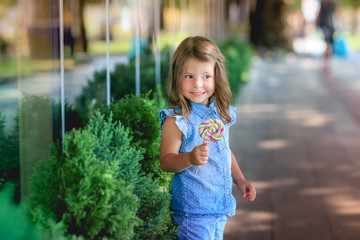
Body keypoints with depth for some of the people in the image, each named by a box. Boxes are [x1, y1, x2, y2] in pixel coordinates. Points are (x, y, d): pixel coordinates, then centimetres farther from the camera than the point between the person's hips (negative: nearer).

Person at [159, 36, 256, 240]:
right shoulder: (176, 120, -15)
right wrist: (190, 158, -37)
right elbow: (166, 161, -20)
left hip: (220, 206, 7)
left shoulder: (221, 114, 5)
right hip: (192, 210, -7)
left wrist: (240, 180, 15)